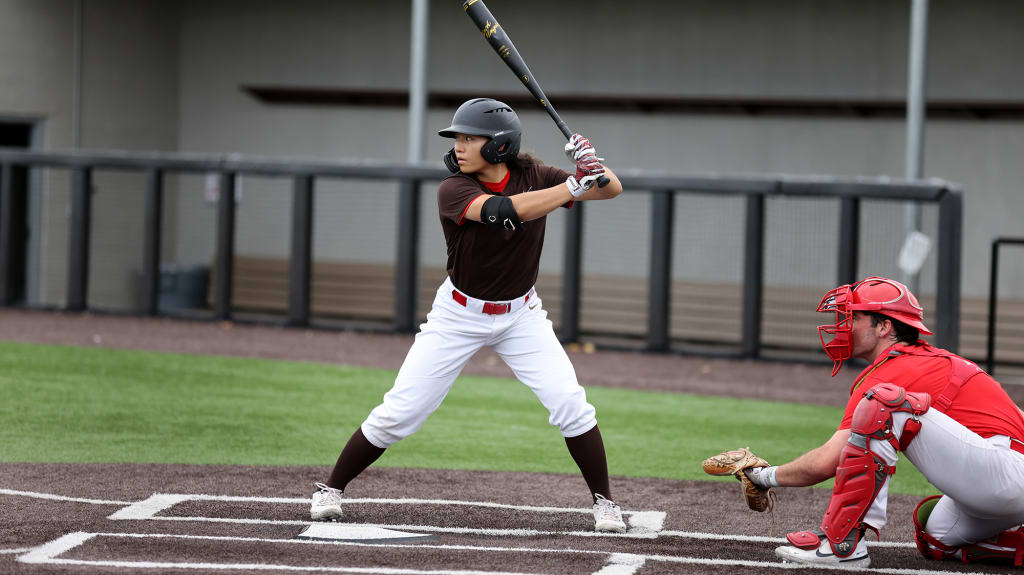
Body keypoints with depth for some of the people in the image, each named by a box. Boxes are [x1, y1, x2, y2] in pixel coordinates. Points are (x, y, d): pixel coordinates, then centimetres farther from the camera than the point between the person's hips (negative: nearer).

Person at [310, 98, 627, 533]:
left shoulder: (533, 176, -10)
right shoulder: (454, 191, -22)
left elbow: (612, 190, -7)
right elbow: (504, 211, -40)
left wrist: (593, 166, -29)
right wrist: (573, 187, -39)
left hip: (520, 314, 2)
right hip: (459, 315, -2)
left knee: (569, 403, -13)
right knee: (398, 412, -5)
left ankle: (604, 502, 3)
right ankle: (331, 489, 13)